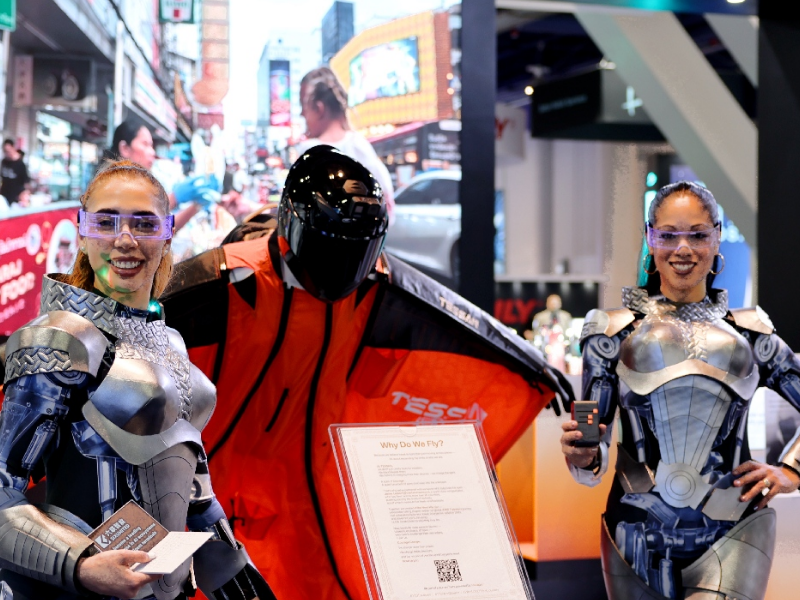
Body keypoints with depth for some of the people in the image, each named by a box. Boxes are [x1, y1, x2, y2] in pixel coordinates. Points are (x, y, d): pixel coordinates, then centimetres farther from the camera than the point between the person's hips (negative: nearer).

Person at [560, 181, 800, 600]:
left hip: (732, 536, 0)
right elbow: (595, 456, 3)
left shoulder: (749, 332, 10)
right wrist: (583, 457, -17)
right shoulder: (614, 331, 6)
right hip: (639, 536, 1)